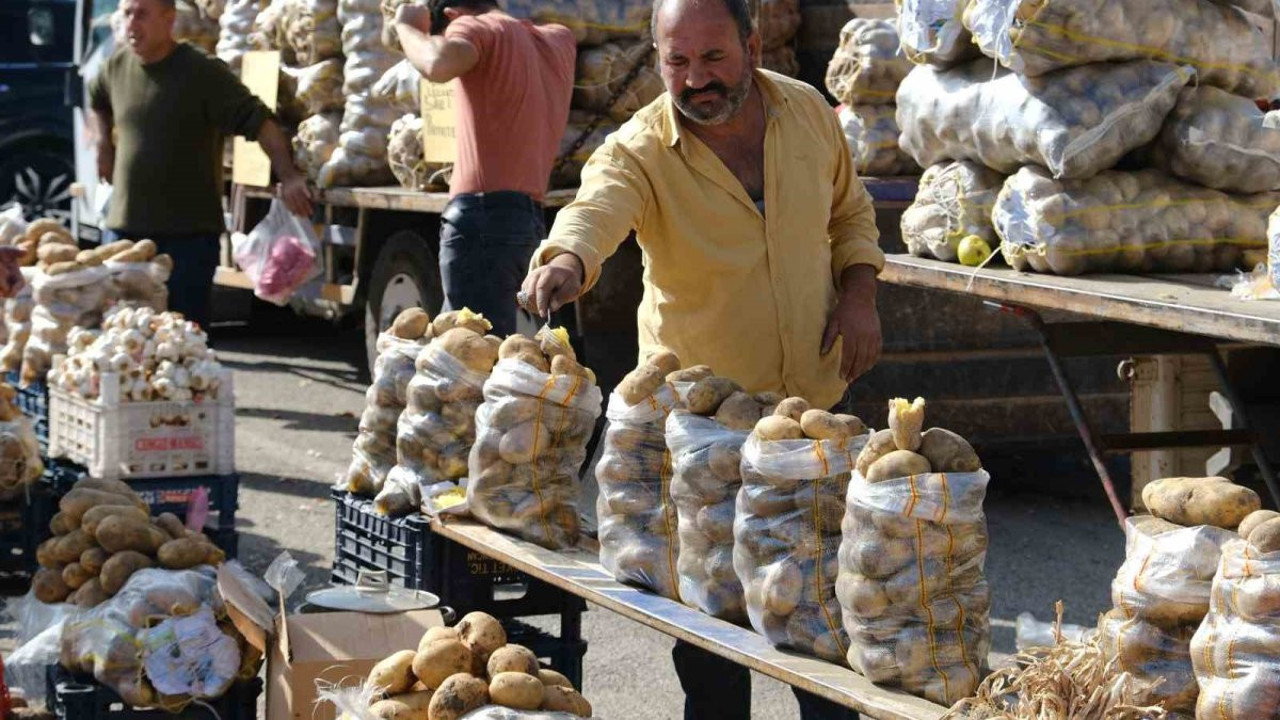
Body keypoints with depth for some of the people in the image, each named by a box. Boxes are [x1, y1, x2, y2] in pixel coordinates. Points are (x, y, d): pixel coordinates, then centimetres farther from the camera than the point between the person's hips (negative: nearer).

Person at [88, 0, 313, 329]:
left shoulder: (204, 72, -11)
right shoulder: (116, 68, 6)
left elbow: (259, 121, -16)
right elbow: (97, 100, 31)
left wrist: (287, 176, -27)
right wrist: (103, 144, 19)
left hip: (188, 232, -5)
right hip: (123, 227, 5)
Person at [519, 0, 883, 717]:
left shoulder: (810, 112, -5)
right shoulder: (639, 152, -18)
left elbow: (850, 208, 12)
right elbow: (594, 211, -39)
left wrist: (859, 289, -4)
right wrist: (565, 260, -61)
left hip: (818, 397, 3)